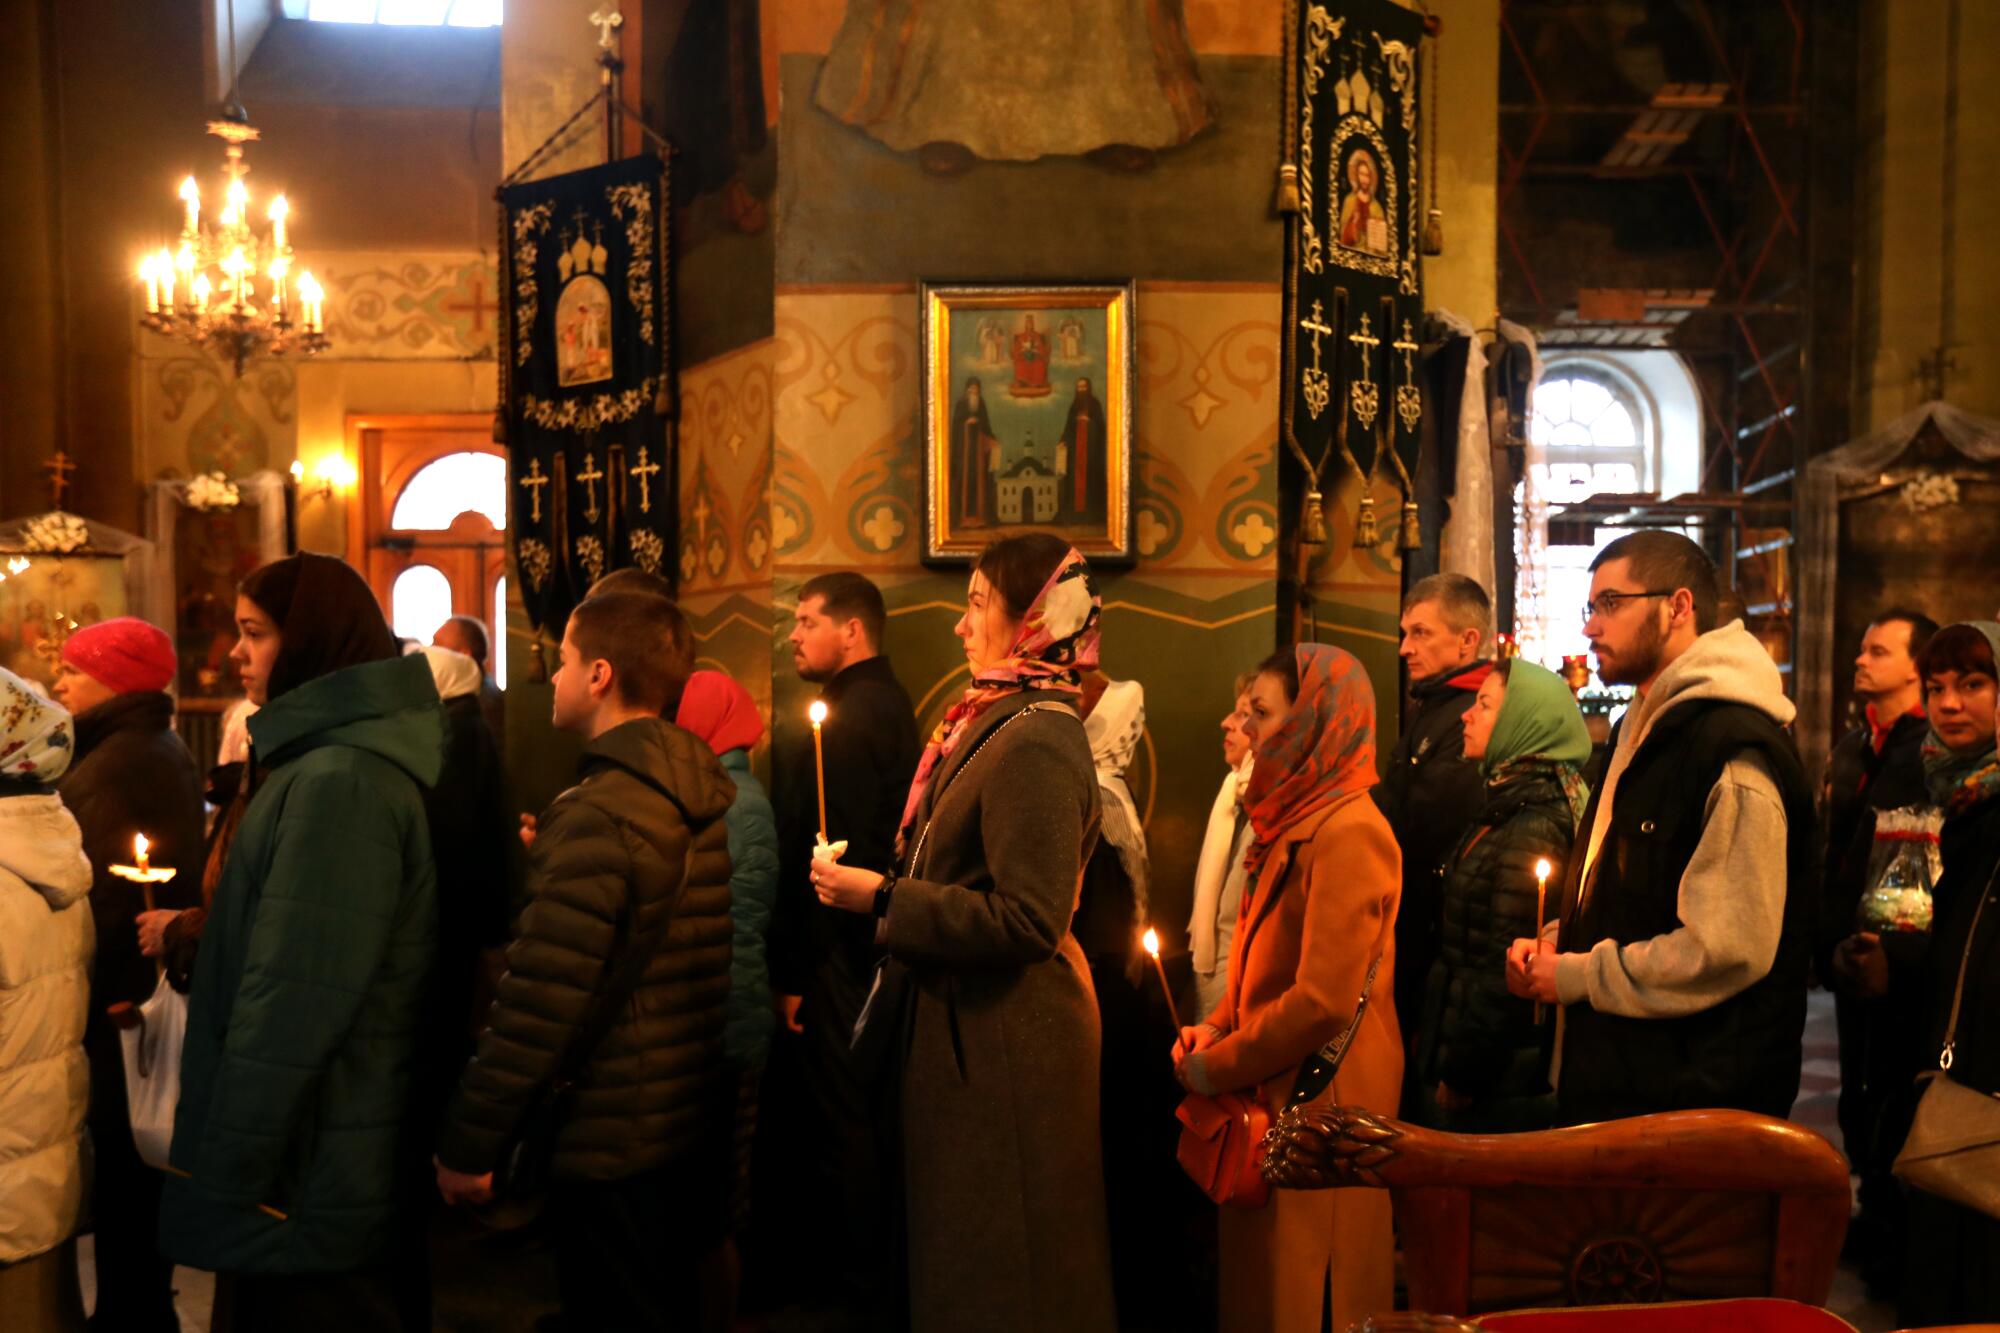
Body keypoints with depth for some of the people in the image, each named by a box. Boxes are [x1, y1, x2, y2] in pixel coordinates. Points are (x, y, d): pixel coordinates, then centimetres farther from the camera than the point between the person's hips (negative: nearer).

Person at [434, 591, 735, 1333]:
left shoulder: (597, 812, -21)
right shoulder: (715, 795, 5)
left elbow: (539, 1001, -23)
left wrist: (469, 1143, -14)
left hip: (608, 1141, -8)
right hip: (697, 1129, 8)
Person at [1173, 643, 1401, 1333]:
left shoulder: (1348, 832, -19)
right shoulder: (1297, 822, 12)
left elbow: (1324, 1000, -24)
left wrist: (1217, 1068, -14)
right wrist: (1217, 1027, 4)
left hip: (1316, 1101, -9)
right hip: (1270, 1096, 9)